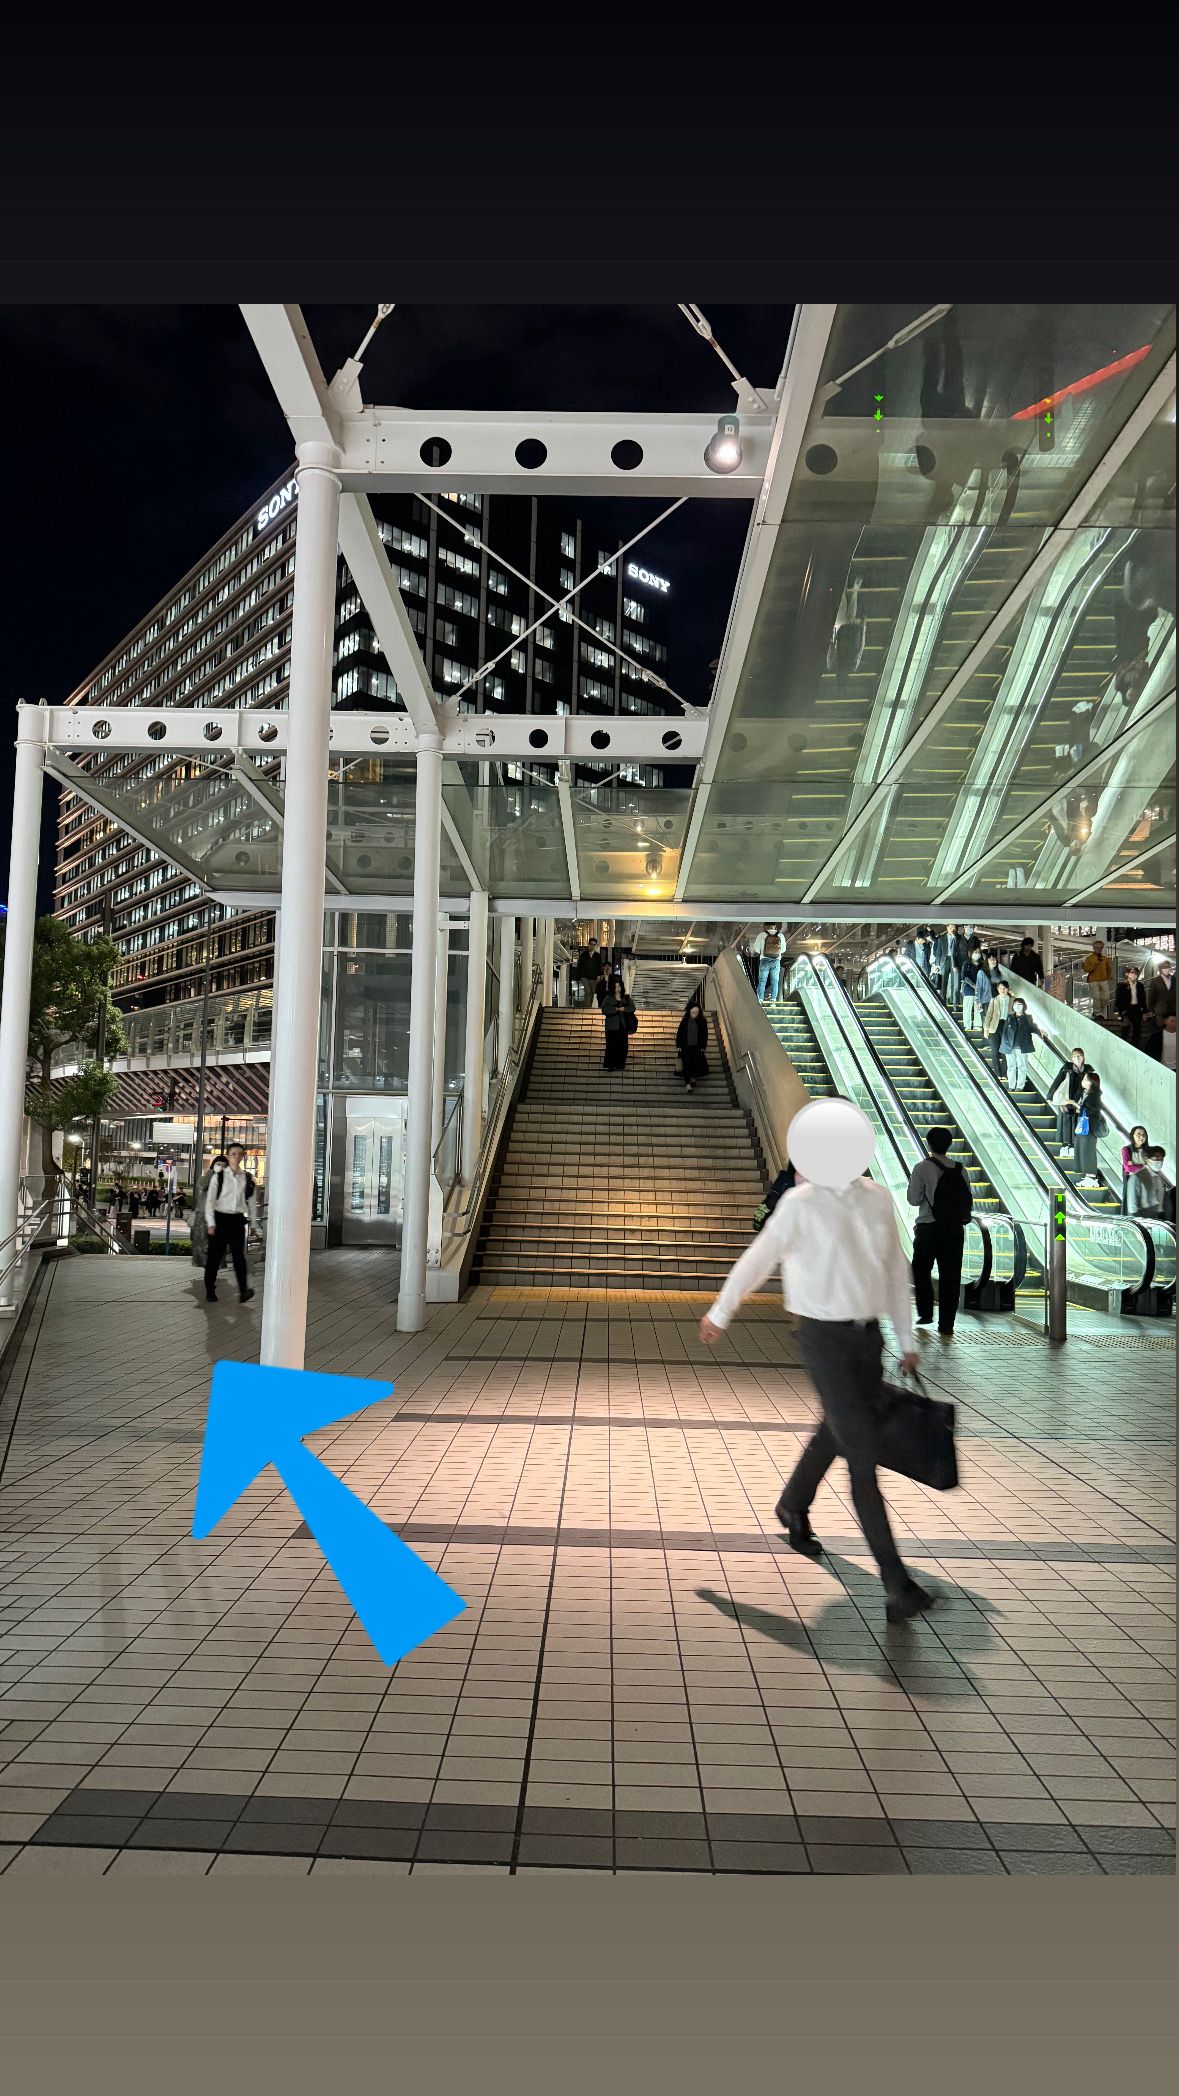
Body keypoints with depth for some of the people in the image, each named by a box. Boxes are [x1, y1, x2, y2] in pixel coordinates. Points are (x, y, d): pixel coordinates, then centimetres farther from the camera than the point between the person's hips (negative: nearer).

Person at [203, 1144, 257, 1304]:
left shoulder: (247, 1178, 5)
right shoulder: (218, 1176, -2)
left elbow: (251, 1201, 11)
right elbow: (210, 1200, -3)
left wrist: (254, 1221, 8)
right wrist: (210, 1223, -8)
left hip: (237, 1220, 1)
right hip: (220, 1218, -1)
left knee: (239, 1255, -8)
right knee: (214, 1256, 5)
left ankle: (244, 1291, -13)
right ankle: (210, 1292, 16)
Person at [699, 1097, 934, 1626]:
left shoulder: (878, 1198, 4)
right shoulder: (801, 1204, -11)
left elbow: (896, 1269, 12)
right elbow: (756, 1260, 1)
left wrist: (907, 1340, 14)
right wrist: (719, 1314, 12)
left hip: (869, 1335, 6)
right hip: (825, 1338, -6)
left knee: (836, 1434, 23)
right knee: (863, 1455, -9)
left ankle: (793, 1507, 50)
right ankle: (896, 1585, -6)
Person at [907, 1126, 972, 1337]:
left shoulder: (922, 1168, -8)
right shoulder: (960, 1169, 3)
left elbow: (914, 1199, -9)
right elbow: (969, 1201, 5)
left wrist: (912, 1183, 8)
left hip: (928, 1228, -3)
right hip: (955, 1229, 3)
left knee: (921, 1271, 16)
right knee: (950, 1275, 6)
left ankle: (926, 1313, 14)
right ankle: (946, 1324, 6)